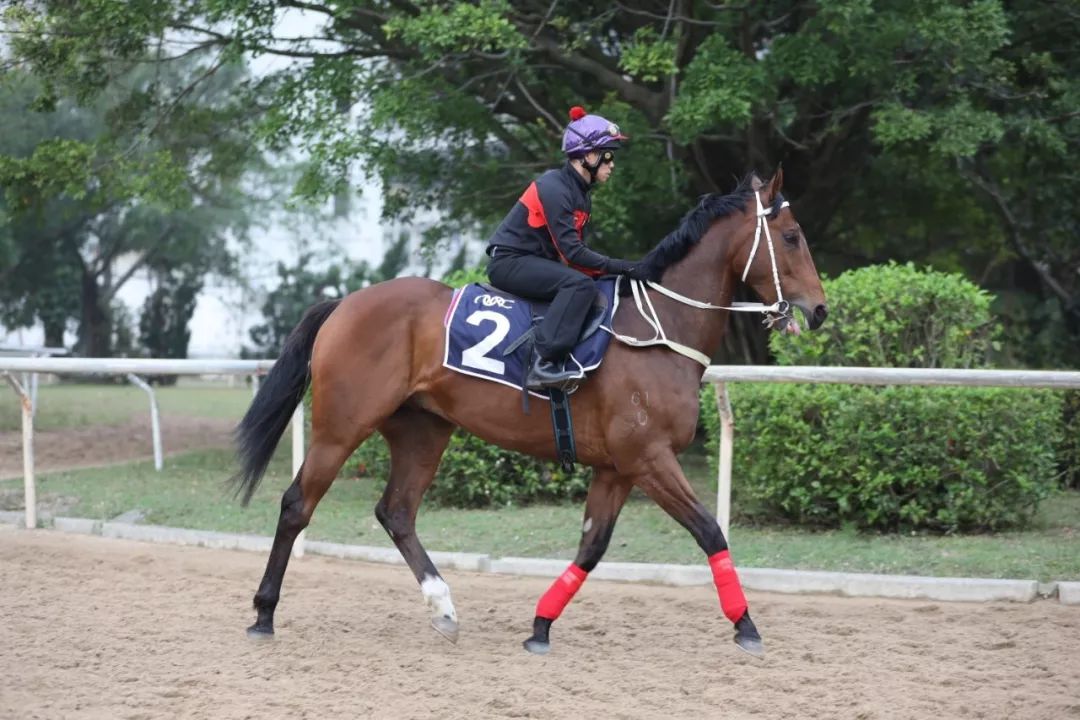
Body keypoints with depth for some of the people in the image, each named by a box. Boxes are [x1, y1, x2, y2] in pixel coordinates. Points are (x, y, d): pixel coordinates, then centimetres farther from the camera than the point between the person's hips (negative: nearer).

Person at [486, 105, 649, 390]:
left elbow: (575, 250, 9)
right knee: (580, 284, -31)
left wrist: (620, 270, -3)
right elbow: (571, 252, -24)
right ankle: (544, 363, -37)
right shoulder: (554, 188, -18)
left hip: (536, 262, 10)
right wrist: (620, 267, -24)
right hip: (509, 262, -10)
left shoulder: (581, 195, 12)